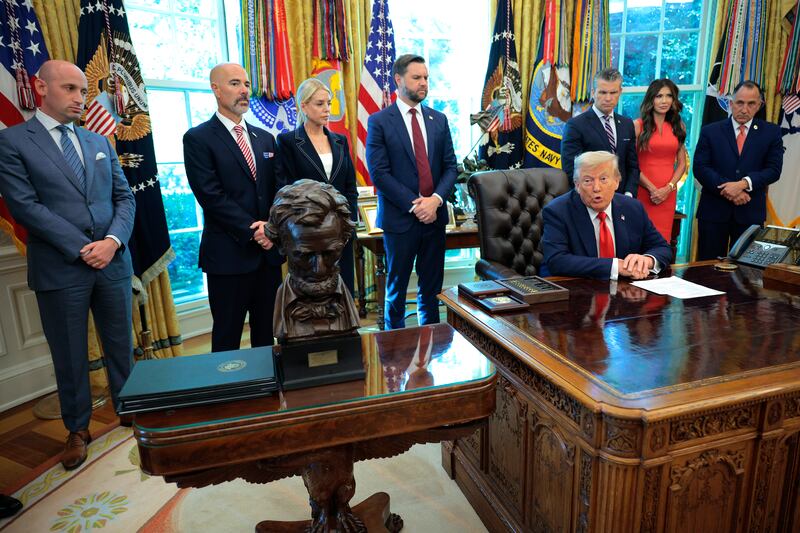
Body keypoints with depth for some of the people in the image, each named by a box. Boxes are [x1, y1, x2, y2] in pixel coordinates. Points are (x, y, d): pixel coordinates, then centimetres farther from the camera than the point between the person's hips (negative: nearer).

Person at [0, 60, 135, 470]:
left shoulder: (99, 142, 13)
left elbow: (124, 197, 7)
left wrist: (113, 240, -10)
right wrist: (82, 248, -15)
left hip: (113, 262, 4)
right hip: (59, 268, -3)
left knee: (121, 345, 13)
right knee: (70, 355, 9)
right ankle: (78, 429, 26)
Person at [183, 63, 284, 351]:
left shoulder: (265, 138, 14)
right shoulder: (198, 138, -3)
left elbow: (277, 188, 9)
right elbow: (211, 196, -12)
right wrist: (253, 231, -15)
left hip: (269, 250, 5)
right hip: (229, 253, -5)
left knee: (267, 332, 14)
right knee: (227, 337, 7)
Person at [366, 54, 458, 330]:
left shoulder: (439, 120, 10)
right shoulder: (379, 121, -3)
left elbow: (450, 166, 7)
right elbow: (379, 172, -10)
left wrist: (436, 199, -11)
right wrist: (414, 204, -15)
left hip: (434, 215, 4)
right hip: (400, 218, -4)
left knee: (431, 288, 11)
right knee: (396, 288, 9)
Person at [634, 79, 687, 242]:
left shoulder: (678, 126, 12)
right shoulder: (638, 125, -1)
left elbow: (682, 163, 11)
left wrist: (668, 188, -4)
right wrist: (651, 188, -9)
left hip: (668, 194, 3)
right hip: (642, 192, -3)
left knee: (663, 239, 3)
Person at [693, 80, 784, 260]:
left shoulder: (771, 132, 8)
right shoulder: (710, 131, 5)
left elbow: (773, 170, 1)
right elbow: (700, 168, -4)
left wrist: (743, 184, -16)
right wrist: (728, 190, -14)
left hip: (750, 212, 1)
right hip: (714, 210, -1)